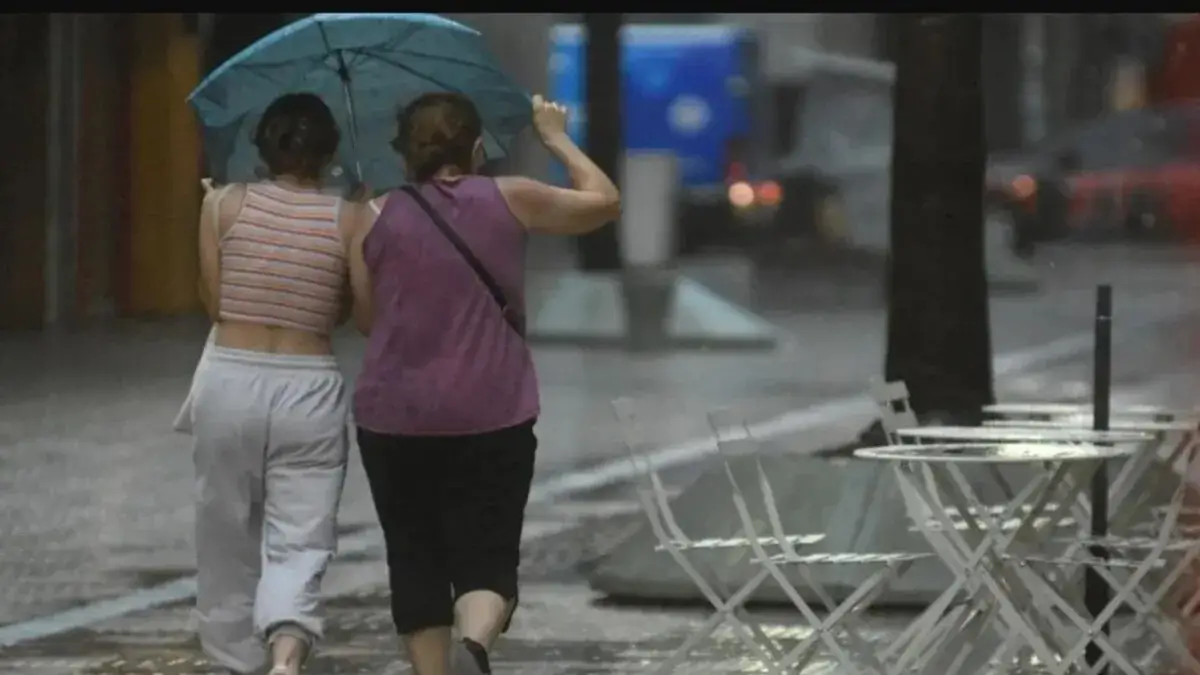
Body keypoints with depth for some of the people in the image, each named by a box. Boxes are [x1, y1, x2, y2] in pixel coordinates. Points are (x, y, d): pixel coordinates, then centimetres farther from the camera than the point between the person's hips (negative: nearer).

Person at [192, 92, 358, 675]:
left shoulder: (224, 205, -1)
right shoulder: (349, 220, -1)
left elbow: (213, 302, 0)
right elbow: (347, 313, 6)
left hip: (229, 382, 1)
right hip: (309, 390, -1)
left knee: (229, 540, 15)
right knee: (299, 544, -1)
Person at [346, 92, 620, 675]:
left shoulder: (377, 218, 2)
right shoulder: (508, 200, 0)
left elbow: (365, 317, 8)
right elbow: (602, 200, 12)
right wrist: (556, 137, 25)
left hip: (393, 419, 1)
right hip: (491, 419, -1)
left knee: (416, 560, 12)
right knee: (486, 557, 1)